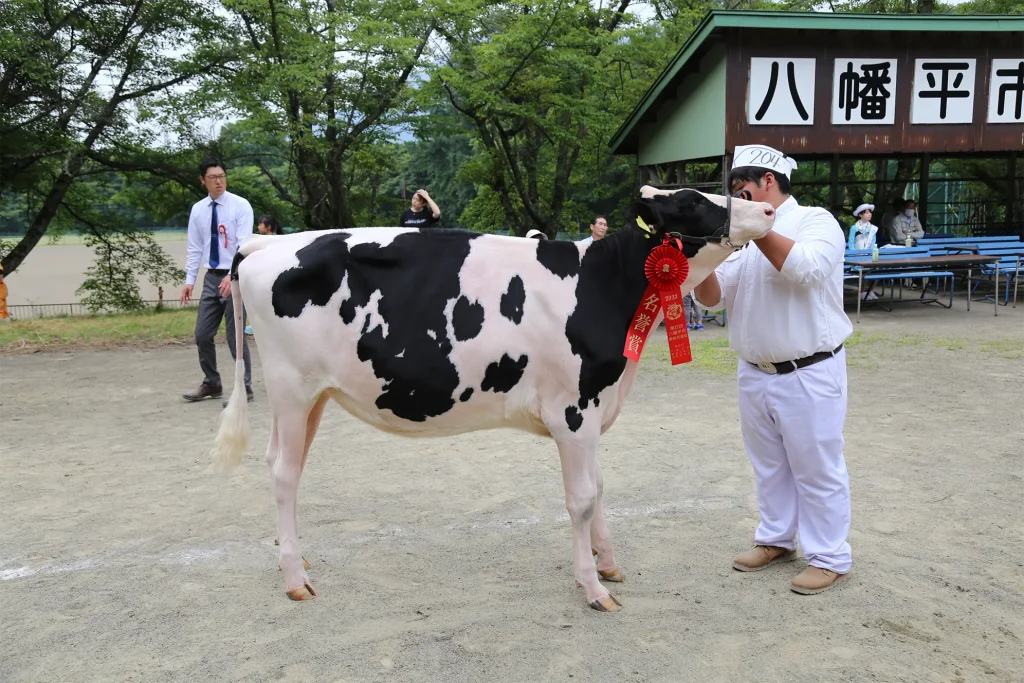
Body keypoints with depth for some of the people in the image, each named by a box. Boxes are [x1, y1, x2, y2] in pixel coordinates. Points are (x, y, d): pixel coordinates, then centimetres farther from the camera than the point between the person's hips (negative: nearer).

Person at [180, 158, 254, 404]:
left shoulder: (240, 206, -7)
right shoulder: (198, 209, 7)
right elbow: (194, 248, 10)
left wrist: (232, 276, -26)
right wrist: (189, 280, 2)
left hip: (236, 278, -5)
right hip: (211, 277, 5)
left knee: (236, 335, -2)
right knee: (202, 334, 7)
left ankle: (244, 387, 11)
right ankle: (211, 384, 23)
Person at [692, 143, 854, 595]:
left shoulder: (816, 221, -7)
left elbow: (804, 268, -27)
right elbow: (712, 299, 4)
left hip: (809, 374, -6)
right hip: (753, 373, 6)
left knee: (816, 468, 2)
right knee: (769, 465, 17)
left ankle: (829, 558, 14)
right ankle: (776, 539, 32)